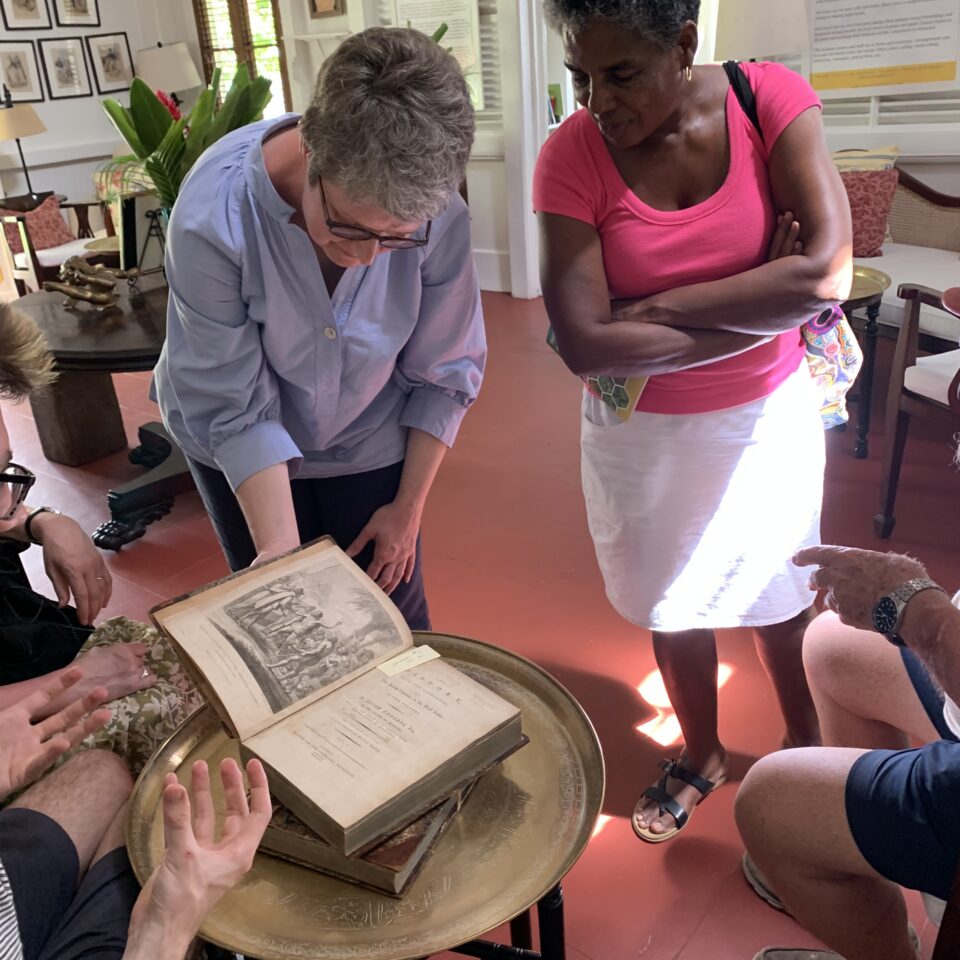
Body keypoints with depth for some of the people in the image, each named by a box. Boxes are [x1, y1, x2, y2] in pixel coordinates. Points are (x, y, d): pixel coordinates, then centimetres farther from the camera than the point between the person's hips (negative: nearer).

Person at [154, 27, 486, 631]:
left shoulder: (438, 215, -27)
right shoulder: (213, 218, -32)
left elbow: (445, 376, -13)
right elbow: (236, 409, -24)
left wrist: (409, 507, -8)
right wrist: (279, 548, -30)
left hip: (369, 443, 1)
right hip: (241, 455, 0)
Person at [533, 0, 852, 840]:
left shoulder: (772, 100, -16)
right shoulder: (571, 155, -17)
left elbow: (829, 272, -27)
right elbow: (584, 343, -26)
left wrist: (657, 307, -23)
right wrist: (765, 305, -22)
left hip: (768, 417, 0)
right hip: (641, 432, 0)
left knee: (782, 595, 19)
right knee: (673, 602, 16)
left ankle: (807, 745, 48)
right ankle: (702, 755, 45)